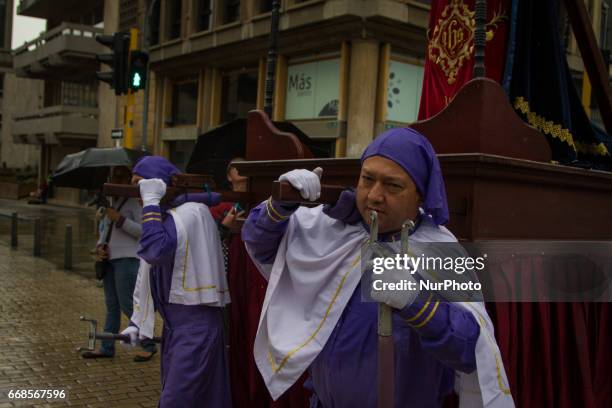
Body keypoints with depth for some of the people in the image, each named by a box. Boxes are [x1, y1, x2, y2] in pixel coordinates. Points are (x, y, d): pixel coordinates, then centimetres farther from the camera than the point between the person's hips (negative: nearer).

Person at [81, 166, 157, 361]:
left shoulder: (133, 202, -6)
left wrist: (120, 219, -18)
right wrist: (99, 247, 4)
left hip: (127, 259, -8)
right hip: (110, 259, 8)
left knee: (127, 305, -7)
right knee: (111, 306, 12)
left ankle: (149, 346, 4)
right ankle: (107, 348, 19)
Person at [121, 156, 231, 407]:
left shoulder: (189, 212, -15)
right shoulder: (164, 215, 14)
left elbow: (154, 252, -30)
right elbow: (150, 274, 17)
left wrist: (151, 202, -21)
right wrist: (138, 322, 13)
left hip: (195, 322, -9)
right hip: (175, 323, 9)